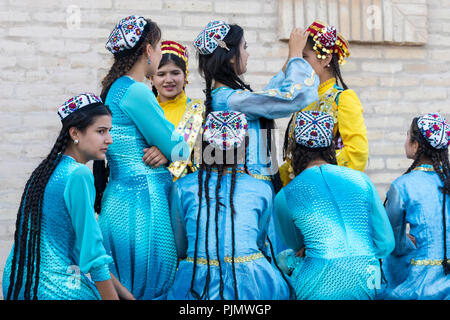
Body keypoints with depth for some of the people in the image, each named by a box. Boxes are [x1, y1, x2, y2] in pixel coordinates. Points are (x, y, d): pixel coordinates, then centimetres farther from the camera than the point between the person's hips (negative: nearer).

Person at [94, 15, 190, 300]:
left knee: (124, 291, 12)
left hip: (119, 198, 10)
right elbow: (176, 148, -12)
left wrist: (164, 152, -1)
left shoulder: (115, 87, 15)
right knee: (150, 289, -5)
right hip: (142, 202, -10)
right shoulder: (135, 91, -14)